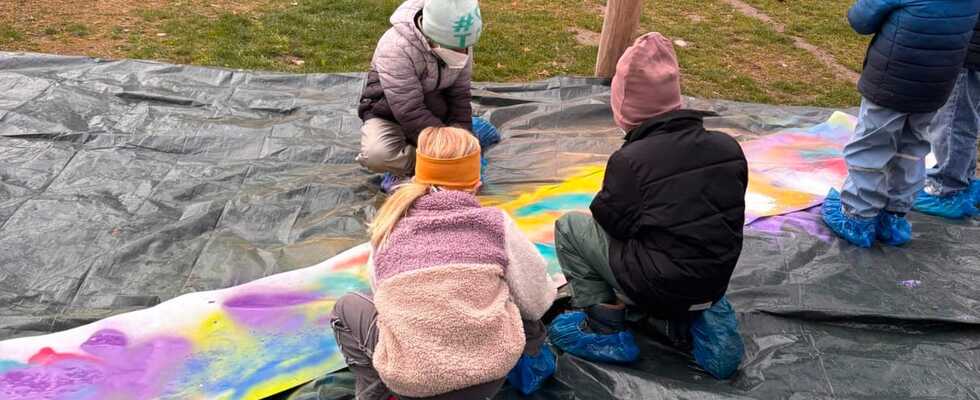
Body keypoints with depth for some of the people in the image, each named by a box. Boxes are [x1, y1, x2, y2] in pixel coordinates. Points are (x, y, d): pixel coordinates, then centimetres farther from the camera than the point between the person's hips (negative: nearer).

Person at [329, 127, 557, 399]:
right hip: (492, 369, 1)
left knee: (347, 307, 24)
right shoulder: (495, 223, -1)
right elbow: (537, 302, 3)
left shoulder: (389, 229, 3)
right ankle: (528, 361, 30)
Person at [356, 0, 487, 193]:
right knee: (376, 155, -37)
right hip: (390, 116, -4)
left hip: (433, 117, 5)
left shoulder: (460, 44, -14)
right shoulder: (396, 47, -33)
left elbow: (460, 96, -5)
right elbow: (411, 114, -33)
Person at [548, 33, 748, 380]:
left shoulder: (631, 159, -19)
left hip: (656, 285, -6)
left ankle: (605, 331, 5)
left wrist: (604, 205, 13)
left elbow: (611, 220, -9)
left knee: (569, 226, 8)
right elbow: (719, 217, 7)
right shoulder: (728, 147, -2)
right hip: (714, 281, 6)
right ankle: (686, 321, 12)